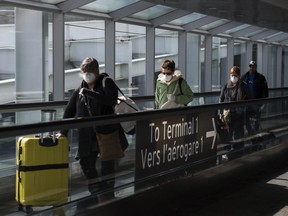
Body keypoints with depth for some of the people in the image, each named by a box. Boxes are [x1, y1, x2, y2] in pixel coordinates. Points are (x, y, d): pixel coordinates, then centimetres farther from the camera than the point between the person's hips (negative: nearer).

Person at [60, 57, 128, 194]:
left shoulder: (107, 83, -4)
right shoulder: (79, 91, 9)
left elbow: (111, 100, -24)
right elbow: (69, 112, 14)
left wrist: (88, 92, -23)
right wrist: (63, 133, 8)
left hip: (108, 133, -4)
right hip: (88, 137, 4)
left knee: (107, 167, 3)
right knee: (86, 164, 4)